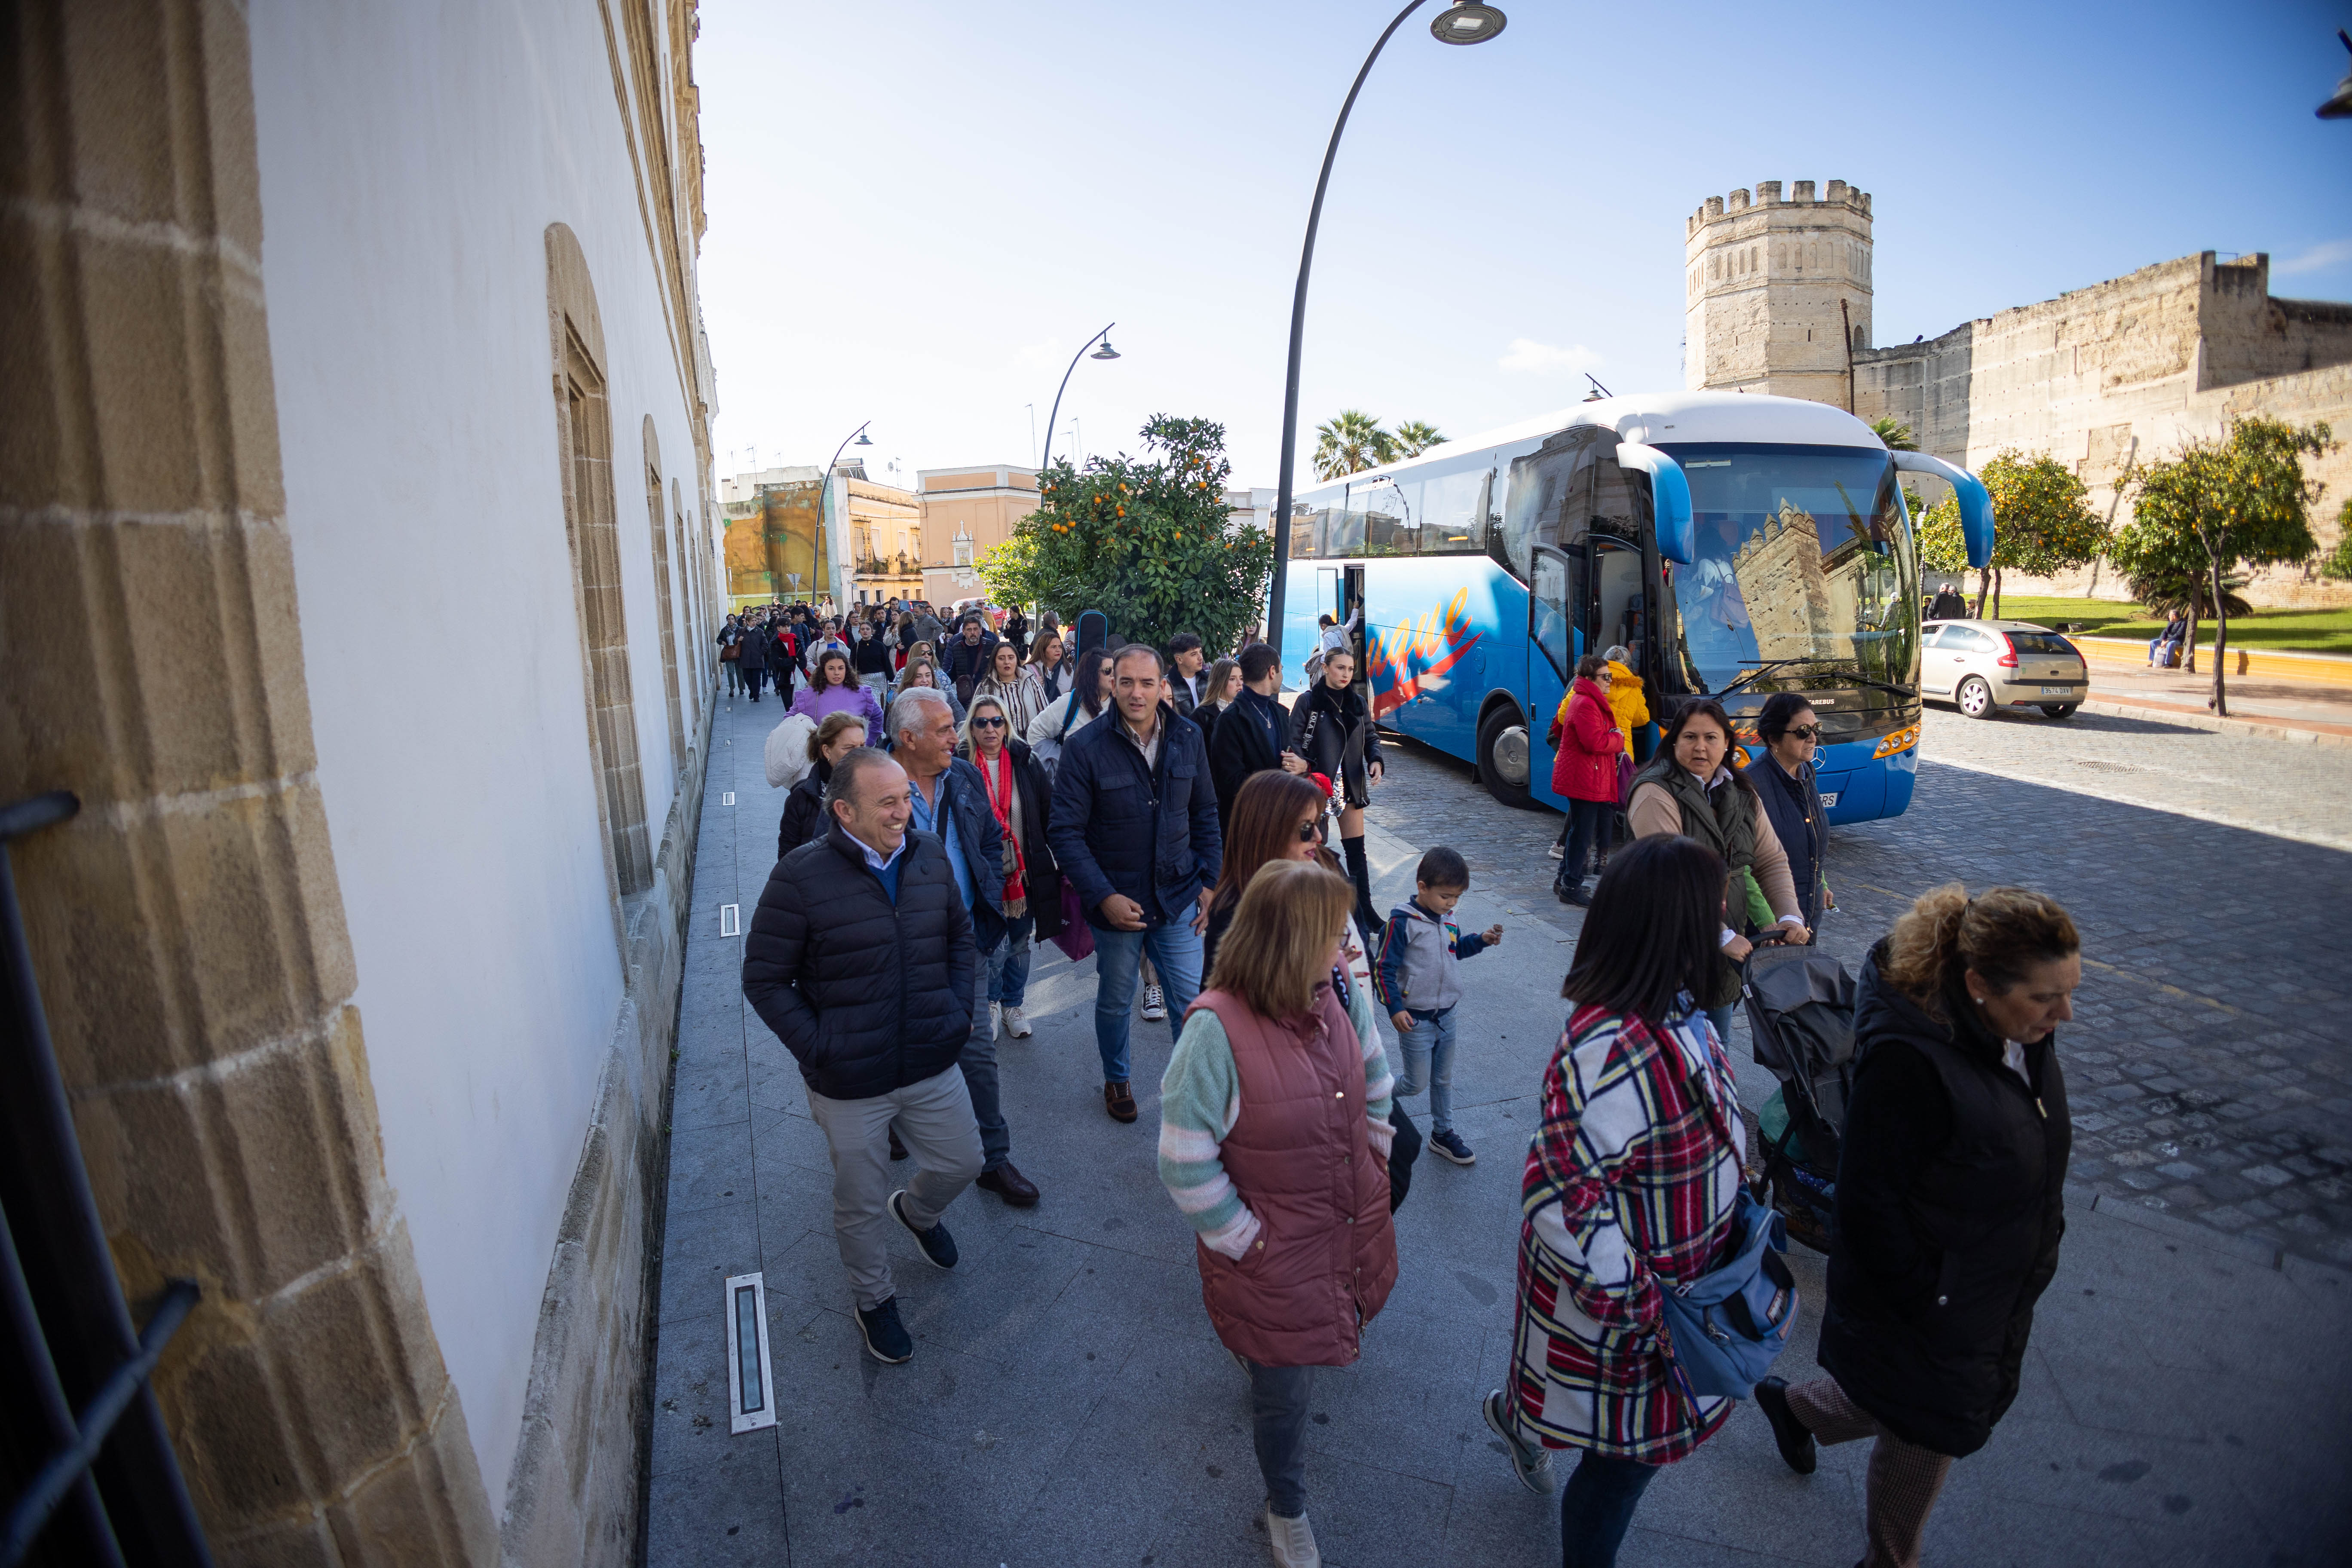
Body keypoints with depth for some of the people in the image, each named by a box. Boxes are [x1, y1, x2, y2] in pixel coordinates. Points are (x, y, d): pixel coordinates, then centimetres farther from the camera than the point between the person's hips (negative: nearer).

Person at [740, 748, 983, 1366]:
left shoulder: (929, 856, -4)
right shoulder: (801, 876, -18)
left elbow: (961, 937, 11)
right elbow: (764, 978, -11)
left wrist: (960, 1008, 1)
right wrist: (817, 1049, -15)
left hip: (933, 1066, 4)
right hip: (849, 1084, -4)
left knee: (961, 1164, 19)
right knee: (861, 1204, 15)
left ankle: (918, 1211, 54)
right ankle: (875, 1302, 43)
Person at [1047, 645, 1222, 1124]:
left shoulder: (1187, 738, -2)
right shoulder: (1085, 746, -13)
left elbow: (1205, 815, 8)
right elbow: (1065, 832, -13)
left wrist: (1210, 881, 3)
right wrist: (1103, 897, -19)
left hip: (1179, 899, 2)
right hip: (1116, 901, -2)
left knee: (1192, 1000, 6)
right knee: (1115, 1001, 17)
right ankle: (1116, 1080, 42)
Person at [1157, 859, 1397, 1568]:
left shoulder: (1340, 992, -12)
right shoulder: (1218, 1028, -31)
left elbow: (1373, 1081, 9)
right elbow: (1186, 1163, -23)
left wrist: (1377, 1164, 11)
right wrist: (1246, 1240, -14)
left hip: (1354, 1230, 6)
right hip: (1278, 1253, -6)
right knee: (1285, 1390, 13)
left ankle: (1268, 1367, 64)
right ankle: (1286, 1510, 44)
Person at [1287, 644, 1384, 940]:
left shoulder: (1357, 702, 7)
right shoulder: (1309, 702, -8)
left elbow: (1371, 735, 15)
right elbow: (1294, 742, -10)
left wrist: (1375, 760, -5)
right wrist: (1307, 772, -24)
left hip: (1350, 785, 4)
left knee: (1356, 848, 9)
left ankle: (1364, 908, 17)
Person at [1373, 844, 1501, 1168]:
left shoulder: (1447, 918, 2)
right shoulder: (1402, 922, -21)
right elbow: (1383, 968, -18)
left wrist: (1482, 940, 4)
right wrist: (1395, 1008, -22)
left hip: (1446, 1015, 7)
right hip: (1416, 1019, -7)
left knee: (1444, 1080, 18)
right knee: (1417, 1083, 2)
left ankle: (1443, 1134, 34)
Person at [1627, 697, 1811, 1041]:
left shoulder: (1740, 793, 9)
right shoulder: (1657, 795, -17)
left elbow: (1771, 860, 10)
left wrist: (1790, 915, -5)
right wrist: (1722, 937, -23)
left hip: (1728, 941, 7)